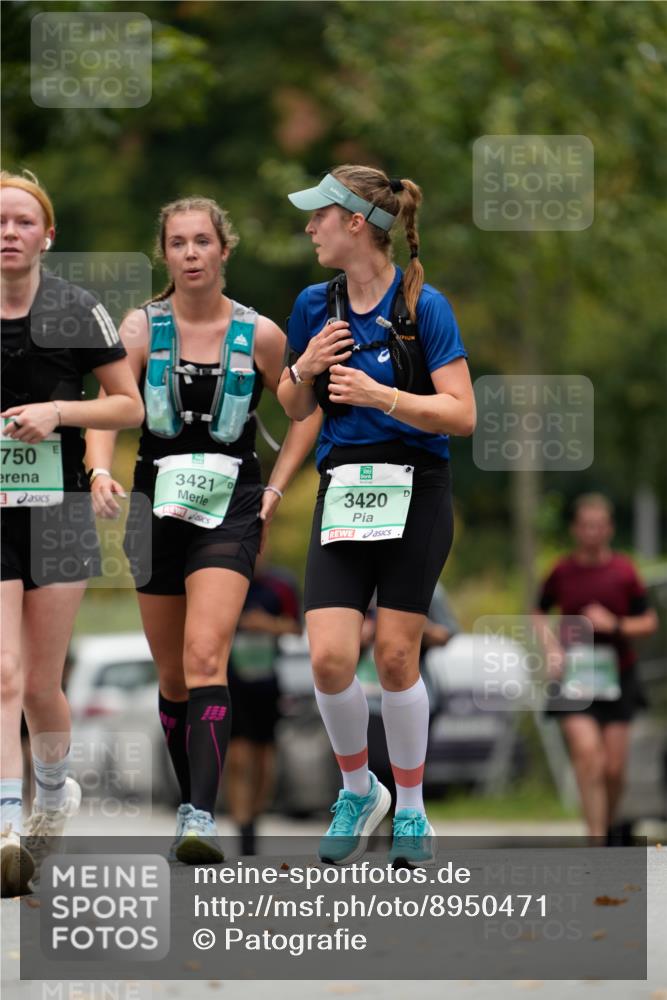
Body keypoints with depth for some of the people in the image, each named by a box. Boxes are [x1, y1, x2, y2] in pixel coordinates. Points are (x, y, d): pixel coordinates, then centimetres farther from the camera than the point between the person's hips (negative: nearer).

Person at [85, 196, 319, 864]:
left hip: (230, 508, -2)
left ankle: (202, 818, -27)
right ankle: (190, 803, 26)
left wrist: (275, 489, 5)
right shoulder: (142, 326, 1)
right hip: (158, 504, 3)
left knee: (205, 657, -19)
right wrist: (101, 471, -28)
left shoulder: (259, 335, 1)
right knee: (172, 675, 10)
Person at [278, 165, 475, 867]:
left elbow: (461, 414, -12)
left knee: (395, 657, -1)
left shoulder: (423, 307, -8)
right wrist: (303, 370, -4)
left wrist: (379, 394, -22)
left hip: (415, 493, -3)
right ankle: (358, 788, 14)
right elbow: (294, 409, 17)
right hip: (343, 489, 4)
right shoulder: (315, 305, 7)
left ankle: (410, 810, 16)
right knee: (329, 657, -10)